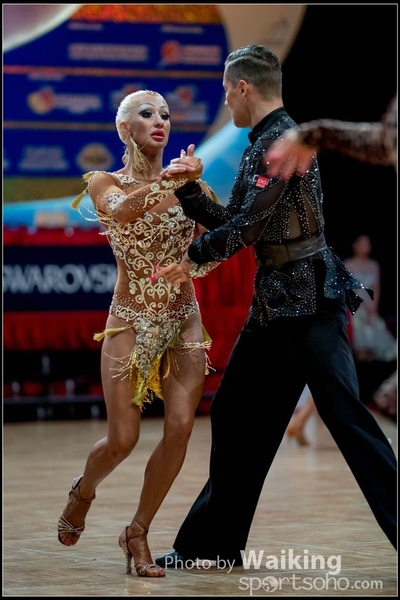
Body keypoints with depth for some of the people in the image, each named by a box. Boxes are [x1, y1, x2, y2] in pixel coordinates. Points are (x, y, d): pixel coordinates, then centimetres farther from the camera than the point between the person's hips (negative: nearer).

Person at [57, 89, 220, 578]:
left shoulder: (187, 183, 6)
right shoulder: (105, 183, -2)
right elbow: (121, 209, -26)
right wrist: (170, 184, -43)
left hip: (184, 321, 3)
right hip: (131, 322, -3)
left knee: (180, 427, -11)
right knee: (122, 440, -3)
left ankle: (138, 533, 6)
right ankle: (82, 493, 32)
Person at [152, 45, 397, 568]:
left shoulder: (282, 139, -13)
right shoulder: (262, 143, 16)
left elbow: (248, 223, -19)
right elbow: (232, 222, 16)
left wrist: (193, 258, -7)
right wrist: (187, 188, 10)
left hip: (309, 299, -10)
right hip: (275, 304, 10)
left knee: (346, 417, -11)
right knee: (237, 417, 13)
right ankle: (214, 540, 22)